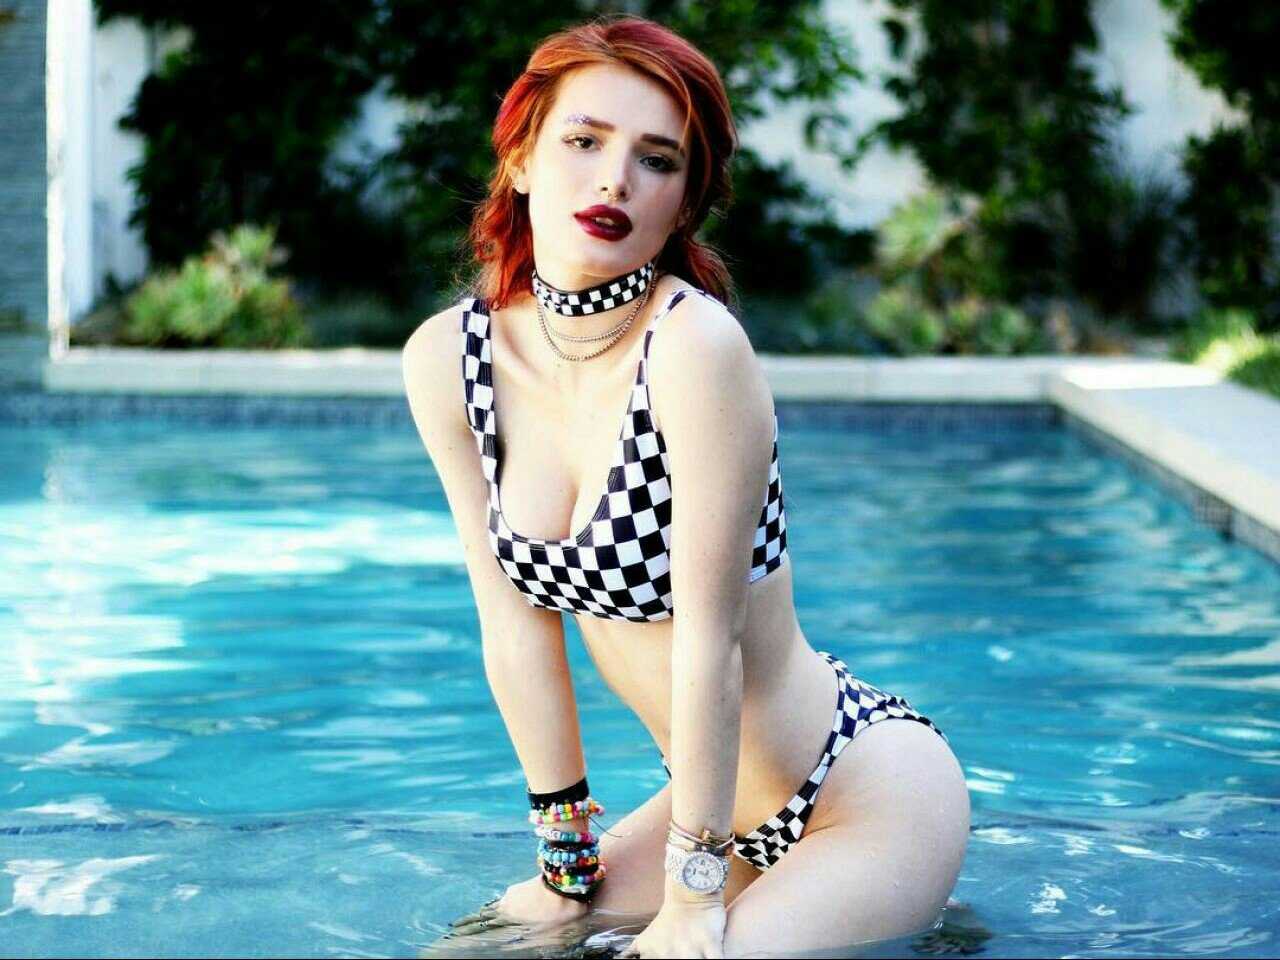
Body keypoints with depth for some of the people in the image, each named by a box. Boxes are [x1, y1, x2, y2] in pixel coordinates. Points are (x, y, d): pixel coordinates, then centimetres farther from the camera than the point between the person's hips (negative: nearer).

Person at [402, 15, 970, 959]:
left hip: (869, 796, -6)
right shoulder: (445, 359, -6)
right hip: (720, 800, 6)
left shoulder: (696, 346, -25)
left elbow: (709, 638, -22)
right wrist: (567, 860, 2)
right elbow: (515, 624, -2)